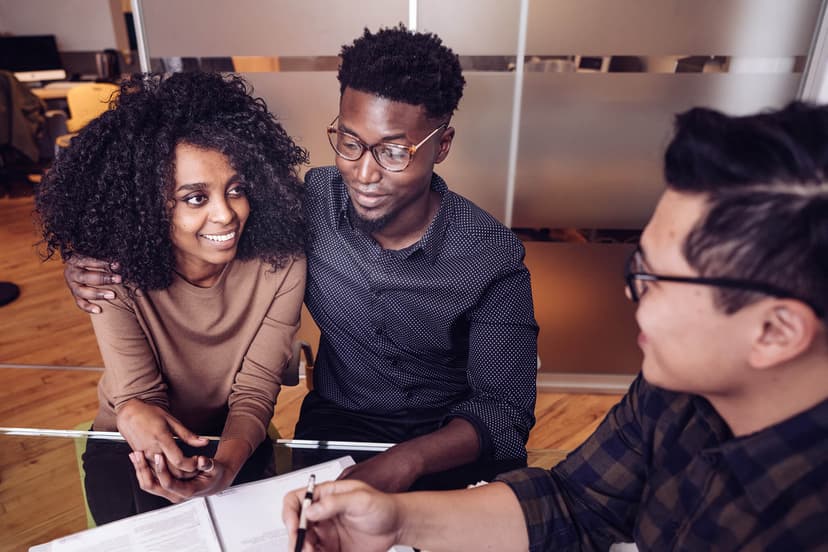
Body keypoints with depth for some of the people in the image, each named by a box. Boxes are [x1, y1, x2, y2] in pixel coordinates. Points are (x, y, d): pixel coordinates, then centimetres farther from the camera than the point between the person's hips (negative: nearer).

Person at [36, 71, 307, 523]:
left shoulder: (280, 264, -22)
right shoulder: (116, 276, -23)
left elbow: (255, 389, -19)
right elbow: (140, 393, -19)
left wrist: (228, 460, -40)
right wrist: (134, 413, -45)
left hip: (232, 442, 1)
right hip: (133, 445, 0)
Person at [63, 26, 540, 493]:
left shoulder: (493, 257, -19)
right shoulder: (309, 201, -14)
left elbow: (505, 408, -16)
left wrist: (406, 461, -33)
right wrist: (94, 264, -15)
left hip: (453, 437, 0)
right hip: (341, 421, 1)